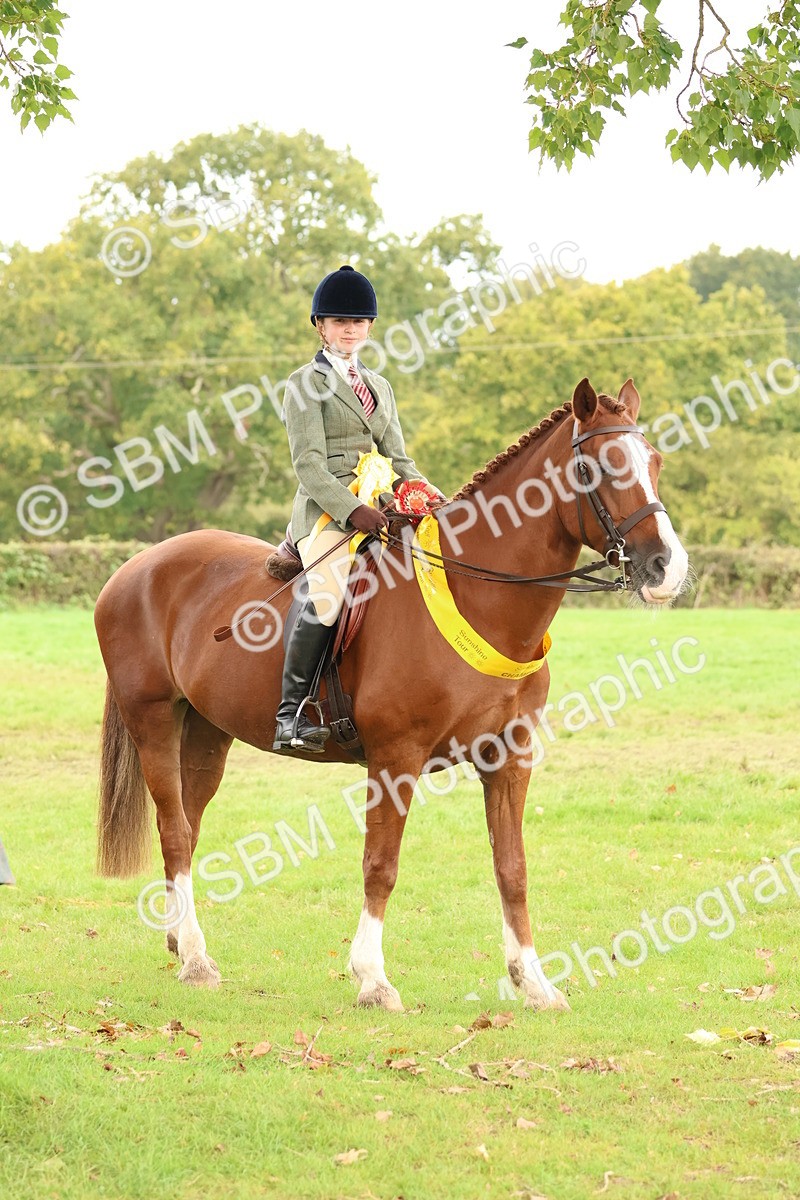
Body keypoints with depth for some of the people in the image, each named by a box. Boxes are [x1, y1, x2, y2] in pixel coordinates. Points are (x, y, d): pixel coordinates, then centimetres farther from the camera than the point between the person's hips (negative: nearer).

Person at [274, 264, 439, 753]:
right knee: (328, 597, -32)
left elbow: (399, 461, 19)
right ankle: (291, 713, -26)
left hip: (377, 508, 7)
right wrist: (351, 509, -23)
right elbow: (309, 465, -9)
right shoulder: (305, 384, 2)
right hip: (326, 511, -7)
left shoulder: (379, 387, 23)